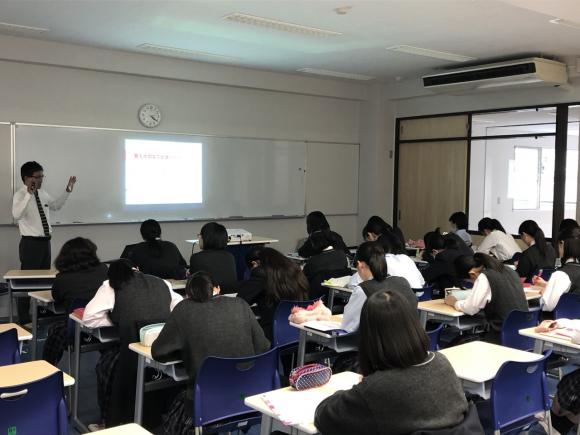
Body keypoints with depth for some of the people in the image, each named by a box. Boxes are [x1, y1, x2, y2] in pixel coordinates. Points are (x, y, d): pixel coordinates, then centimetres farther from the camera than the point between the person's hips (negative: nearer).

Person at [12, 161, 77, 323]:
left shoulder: (43, 193, 9)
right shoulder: (20, 195, -12)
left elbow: (56, 205, 27)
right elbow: (16, 215, -31)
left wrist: (67, 190, 18)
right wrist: (29, 195, -38)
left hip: (45, 241, 7)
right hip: (30, 243, -7)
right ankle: (24, 318, 12)